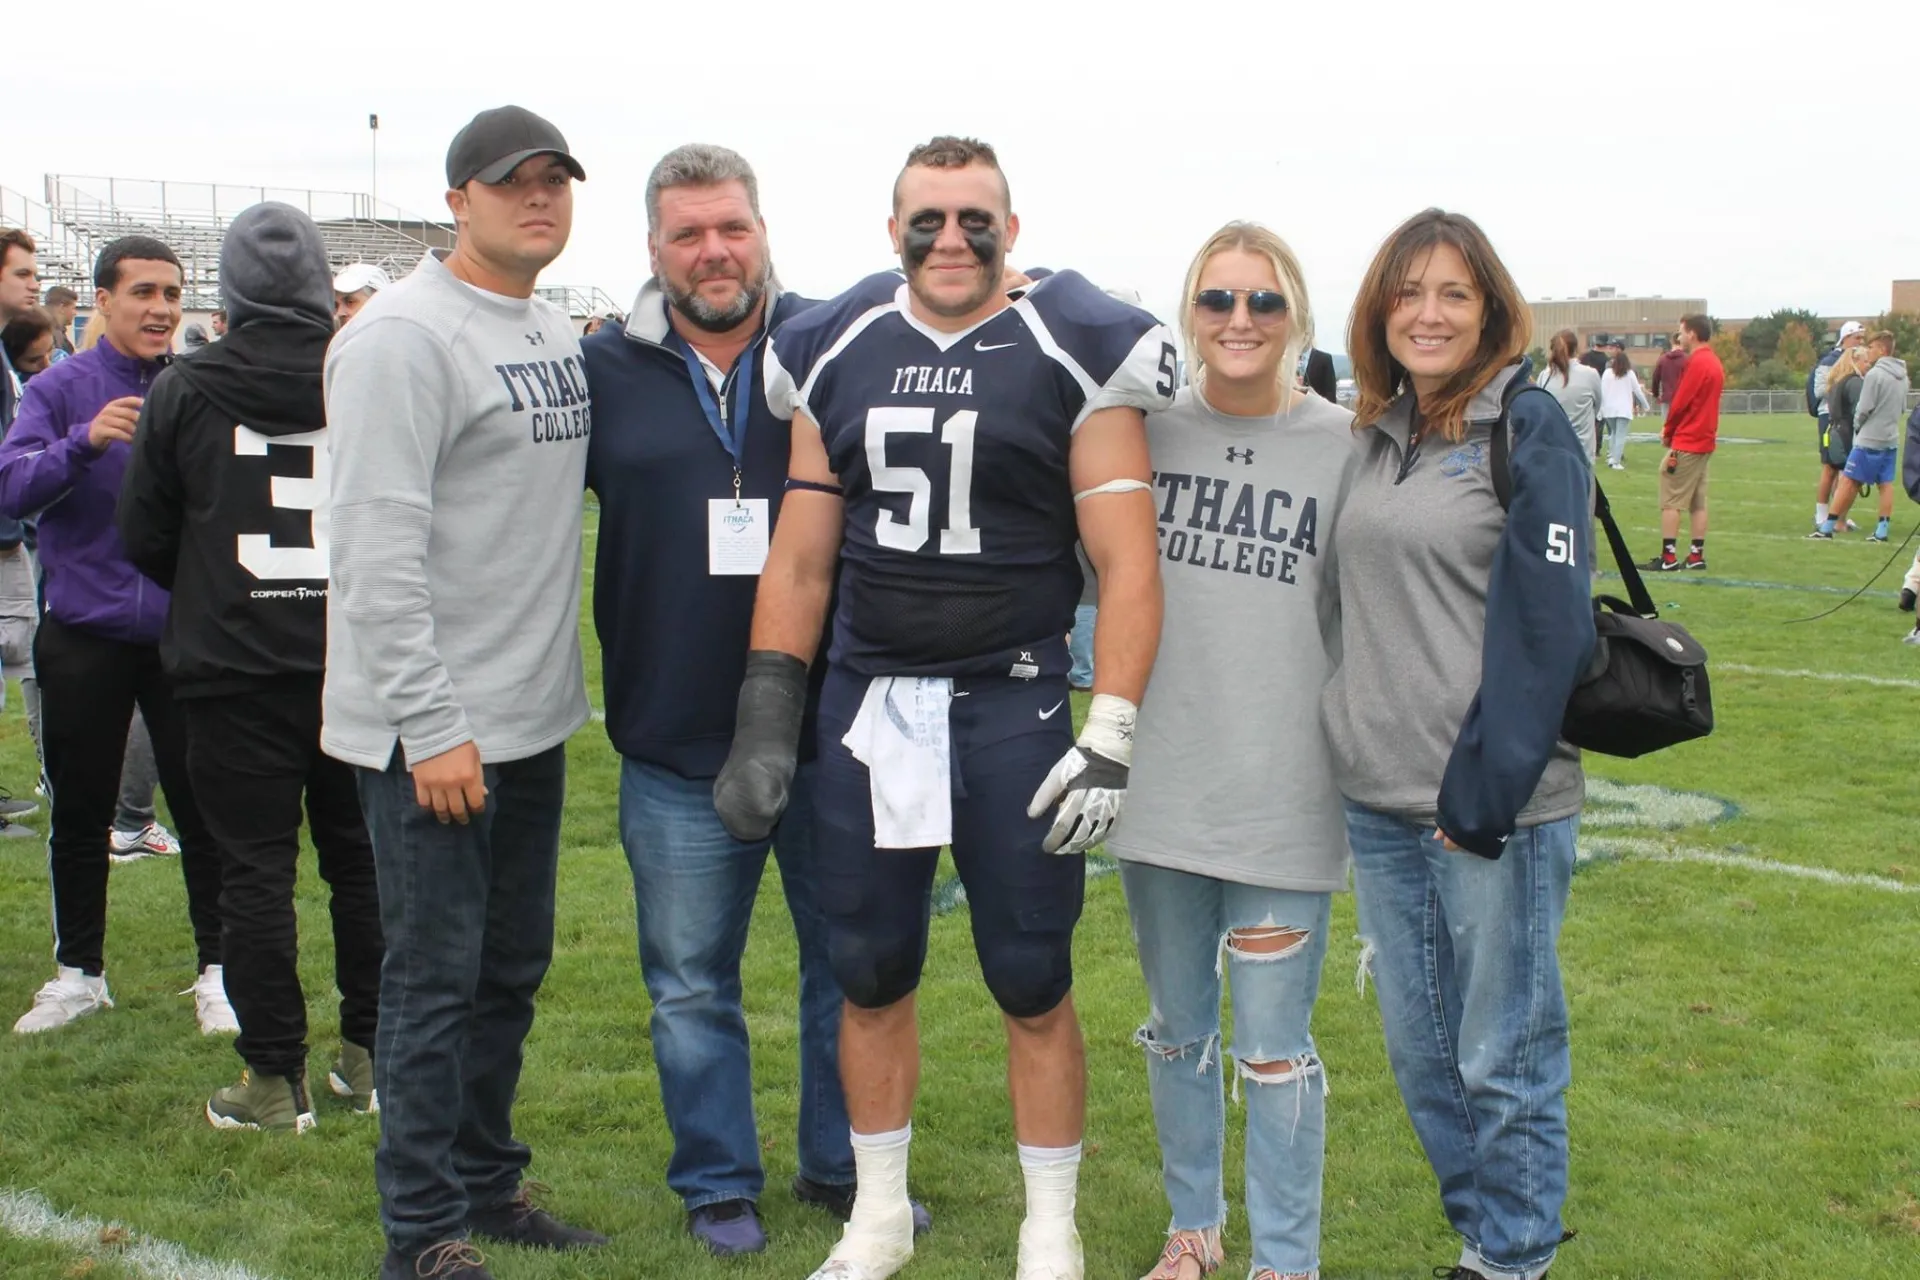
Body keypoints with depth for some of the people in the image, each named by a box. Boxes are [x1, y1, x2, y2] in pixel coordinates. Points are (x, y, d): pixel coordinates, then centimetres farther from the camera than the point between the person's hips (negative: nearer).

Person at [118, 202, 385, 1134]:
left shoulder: (182, 392, -5)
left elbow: (144, 537, 3)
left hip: (234, 669, -2)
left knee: (255, 871, 5)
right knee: (362, 862, 13)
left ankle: (275, 1080, 9)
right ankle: (372, 1055, 22)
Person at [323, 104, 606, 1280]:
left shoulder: (560, 333, 12)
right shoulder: (405, 335, -14)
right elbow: (378, 546, -19)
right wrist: (427, 723, -22)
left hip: (534, 718, 8)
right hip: (431, 728, -8)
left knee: (514, 965, 16)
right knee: (436, 976, 1)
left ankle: (489, 1183, 31)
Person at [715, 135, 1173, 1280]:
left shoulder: (1072, 358, -5)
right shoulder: (838, 356, 7)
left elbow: (1128, 565, -9)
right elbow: (800, 560, 10)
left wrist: (1110, 739, -15)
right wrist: (767, 722, 5)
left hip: (1013, 707, -3)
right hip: (866, 704, 4)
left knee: (1034, 990, 5)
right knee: (872, 978, 13)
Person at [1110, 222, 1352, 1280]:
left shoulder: (1344, 446, -3)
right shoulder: (1147, 429, 2)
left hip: (1285, 797, -3)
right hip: (1161, 785, 3)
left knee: (1273, 1048, 3)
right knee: (1177, 1030, 17)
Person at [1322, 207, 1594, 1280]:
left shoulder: (1529, 429, -8)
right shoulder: (1379, 434, 12)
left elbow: (1546, 628, -14)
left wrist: (1483, 794, -17)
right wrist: (1365, 747, 12)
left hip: (1494, 802, -7)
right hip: (1381, 798, 7)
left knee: (1503, 1057, 4)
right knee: (1418, 1046, 14)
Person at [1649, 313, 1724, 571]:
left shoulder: (1697, 363, -15)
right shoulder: (1714, 362, 13)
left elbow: (1680, 402, -15)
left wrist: (1668, 432, 0)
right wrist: (1672, 429, 8)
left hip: (1686, 443, -9)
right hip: (1705, 441, 9)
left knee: (1670, 501, -5)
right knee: (1698, 502, 10)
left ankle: (1668, 557, -6)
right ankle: (1697, 555, 12)